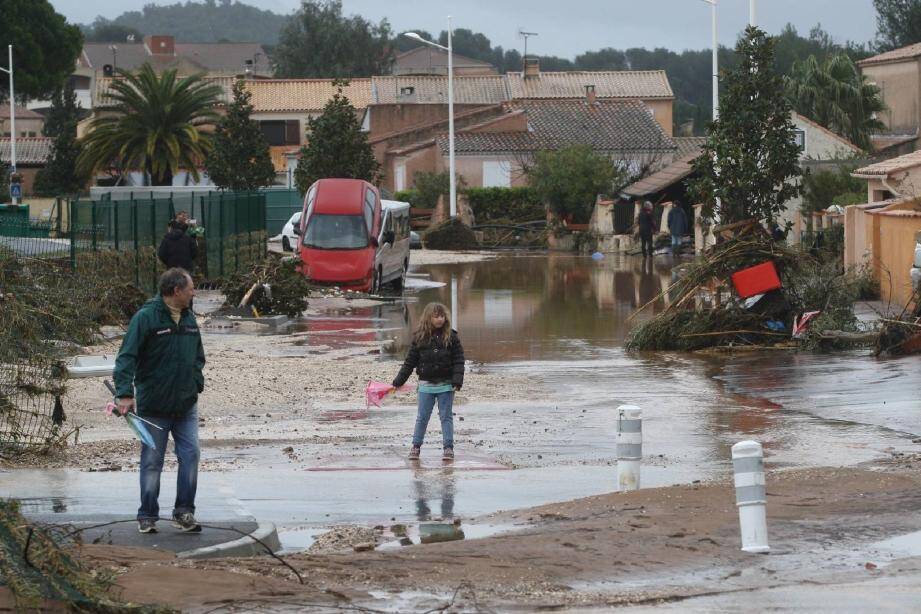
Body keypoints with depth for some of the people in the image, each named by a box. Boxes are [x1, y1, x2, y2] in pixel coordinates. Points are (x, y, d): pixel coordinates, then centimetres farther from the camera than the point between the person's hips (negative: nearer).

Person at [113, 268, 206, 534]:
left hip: (186, 405, 5)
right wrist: (125, 393, -25)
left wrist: (196, 384, 9)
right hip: (153, 406, -5)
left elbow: (198, 356, 22)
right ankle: (147, 516, 12)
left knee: (190, 455, -3)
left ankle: (184, 512, 7)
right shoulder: (146, 317, -11)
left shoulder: (189, 319, 9)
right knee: (151, 462, 3)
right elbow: (126, 357, -16)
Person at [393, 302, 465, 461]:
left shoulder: (451, 337, -2)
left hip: (446, 384, -1)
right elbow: (410, 361, 5)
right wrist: (399, 381, 5)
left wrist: (457, 381, -14)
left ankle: (448, 448, 8)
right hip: (426, 385, 1)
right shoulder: (419, 338, 0)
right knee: (422, 417, 7)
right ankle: (416, 446, 16)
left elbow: (459, 361, -3)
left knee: (446, 417, 4)